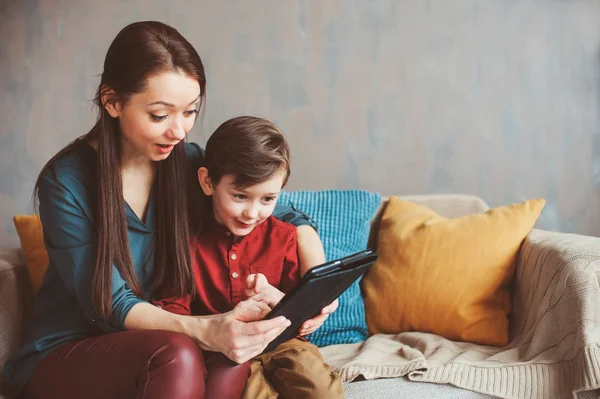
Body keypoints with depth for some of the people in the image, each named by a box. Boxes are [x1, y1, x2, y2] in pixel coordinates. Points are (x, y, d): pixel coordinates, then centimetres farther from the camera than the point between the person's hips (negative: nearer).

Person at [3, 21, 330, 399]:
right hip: (63, 355, -3)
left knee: (234, 361, -28)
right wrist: (206, 331, -37)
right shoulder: (66, 182, -16)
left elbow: (290, 217, 2)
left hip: (148, 350, 4)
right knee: (175, 354, -34)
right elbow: (108, 305, -19)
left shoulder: (189, 162, -5)